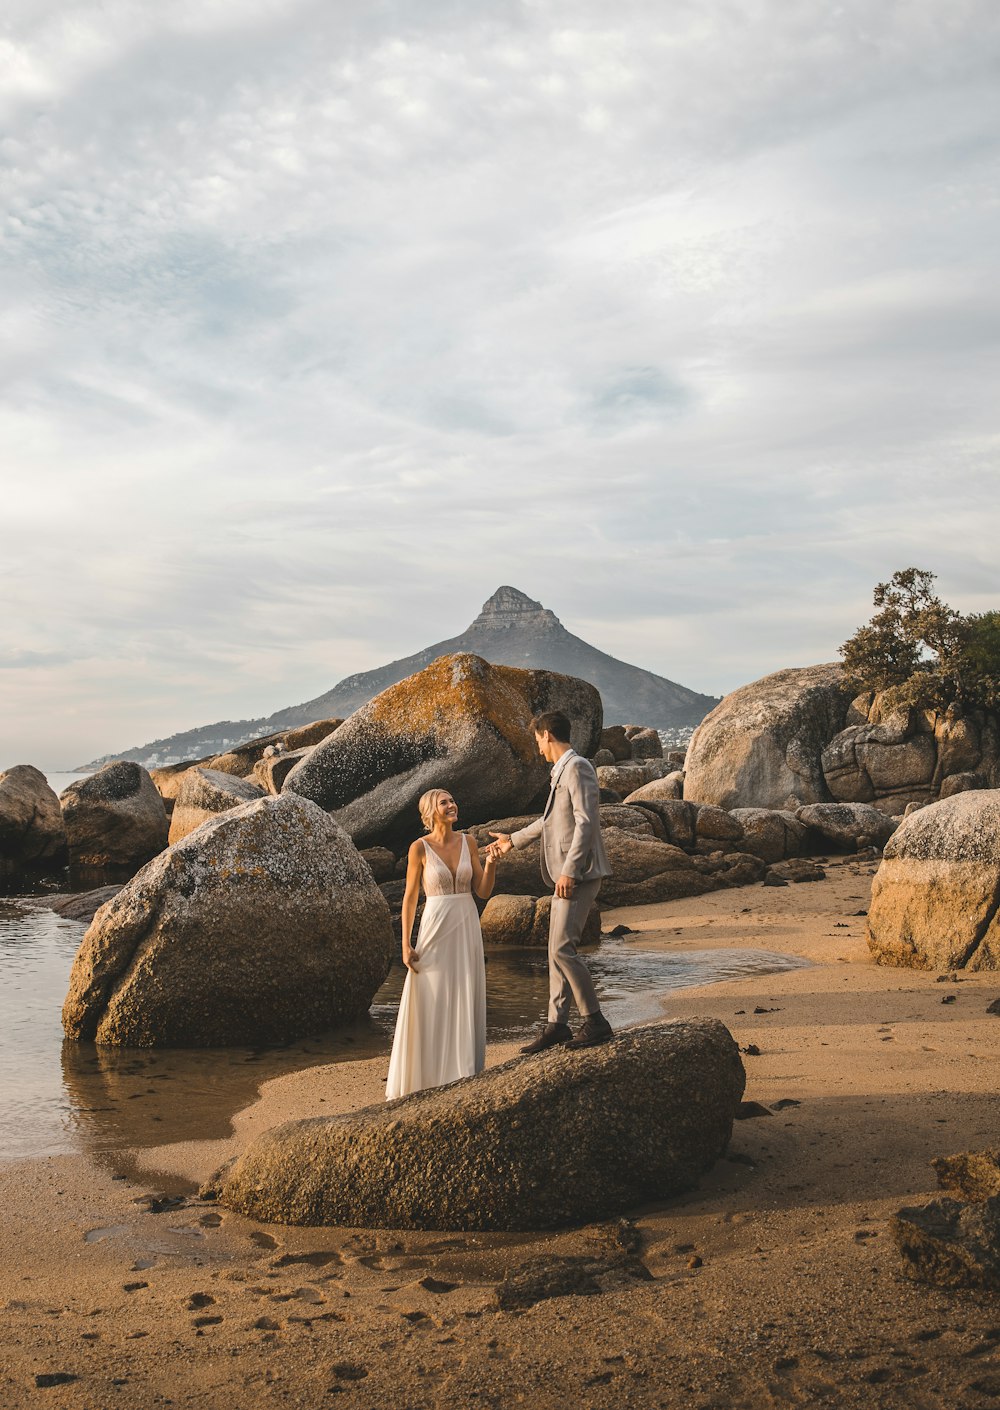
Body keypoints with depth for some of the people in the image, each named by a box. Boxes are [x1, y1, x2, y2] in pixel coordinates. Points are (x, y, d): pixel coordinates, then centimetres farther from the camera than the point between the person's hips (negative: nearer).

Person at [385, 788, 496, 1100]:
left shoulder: (468, 843, 5)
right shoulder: (420, 848, -6)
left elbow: (483, 892, 5)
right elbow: (410, 898, -3)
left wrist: (492, 862, -12)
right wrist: (406, 945, -7)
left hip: (467, 928, 4)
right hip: (436, 929, -4)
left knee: (465, 1004, 7)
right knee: (431, 1006, 1)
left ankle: (464, 1075, 17)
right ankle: (426, 1078, 12)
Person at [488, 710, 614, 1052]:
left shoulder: (577, 768, -12)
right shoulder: (561, 771, 20)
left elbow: (585, 822, -20)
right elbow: (551, 820, 33)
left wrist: (569, 871, -24)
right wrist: (514, 840, 44)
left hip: (579, 874, -10)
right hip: (564, 876, 10)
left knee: (562, 948, -13)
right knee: (557, 950, 11)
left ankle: (595, 1022, -5)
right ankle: (557, 1024, 16)